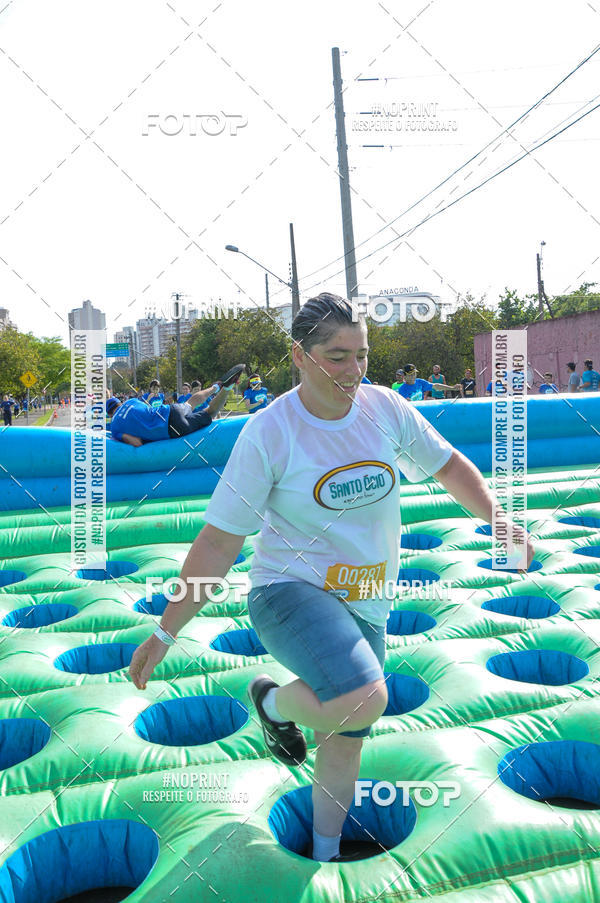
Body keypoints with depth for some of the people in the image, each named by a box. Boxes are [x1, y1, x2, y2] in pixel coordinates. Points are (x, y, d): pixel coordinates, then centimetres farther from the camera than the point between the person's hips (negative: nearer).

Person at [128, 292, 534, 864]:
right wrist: (166, 631, -12)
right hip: (291, 589, -5)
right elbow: (218, 540, -14)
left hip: (365, 605, 6)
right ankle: (273, 702, 3)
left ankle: (323, 852, 44)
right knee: (362, 700, -31)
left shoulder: (384, 407, -4)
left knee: (344, 740, 18)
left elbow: (448, 464, 12)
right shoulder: (267, 434, -17)